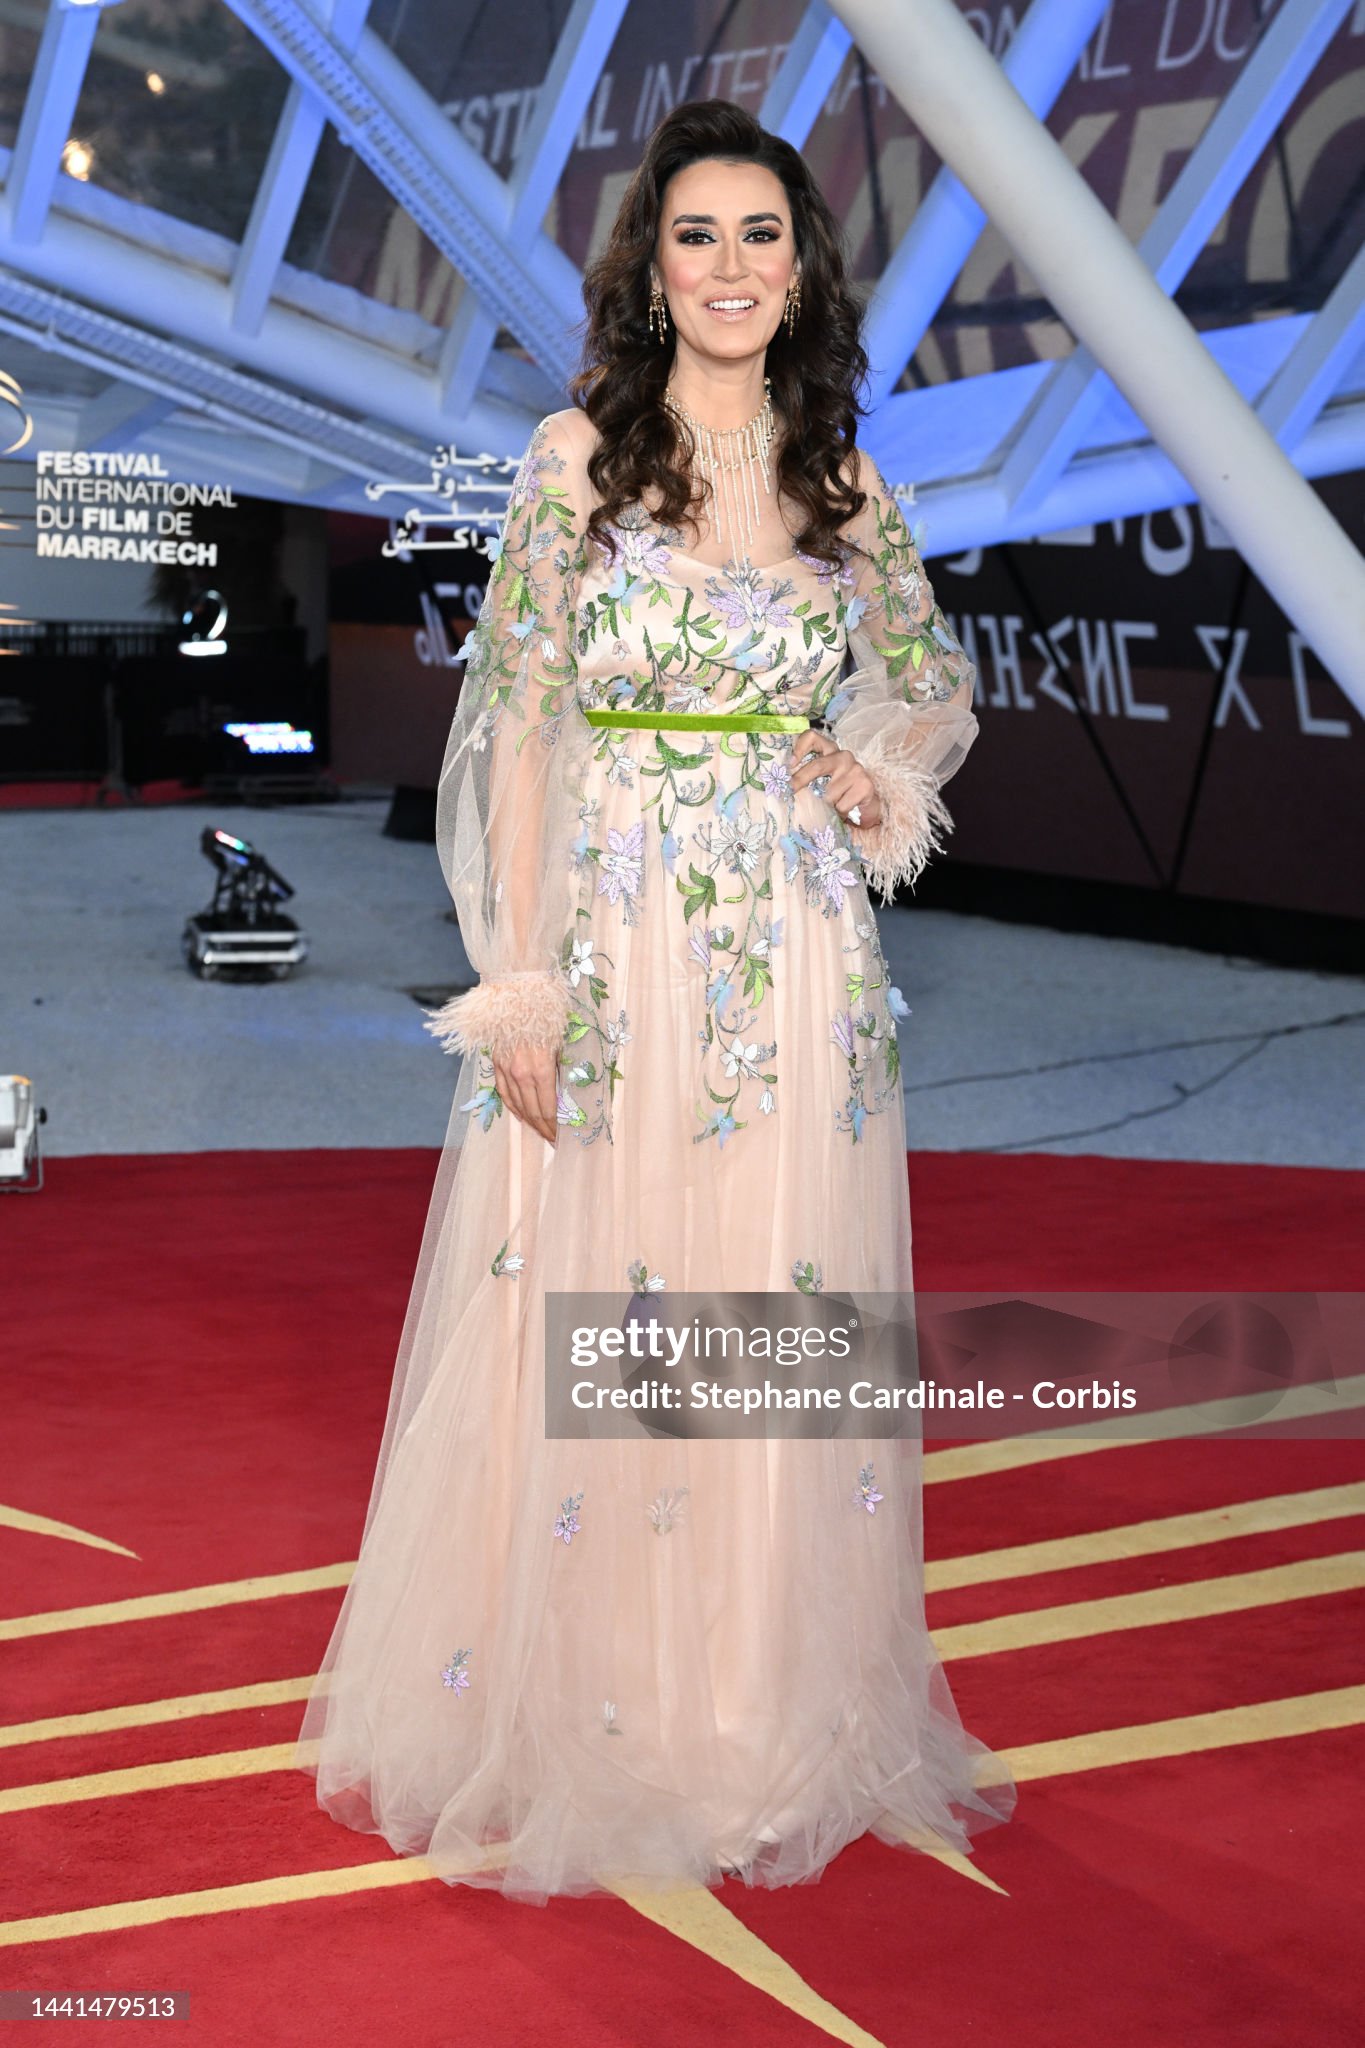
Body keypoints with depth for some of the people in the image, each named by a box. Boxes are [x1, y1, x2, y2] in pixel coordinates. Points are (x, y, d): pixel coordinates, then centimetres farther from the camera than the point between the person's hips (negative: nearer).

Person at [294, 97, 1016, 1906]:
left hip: (800, 975, 3)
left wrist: (880, 780, 1)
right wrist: (518, 985, -10)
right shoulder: (580, 458, -1)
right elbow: (516, 725, -4)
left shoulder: (848, 487, 8)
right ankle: (571, 1726, 19)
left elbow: (929, 682, 23)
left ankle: (765, 1726, 23)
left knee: (777, 1321, 7)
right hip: (613, 957, -3)